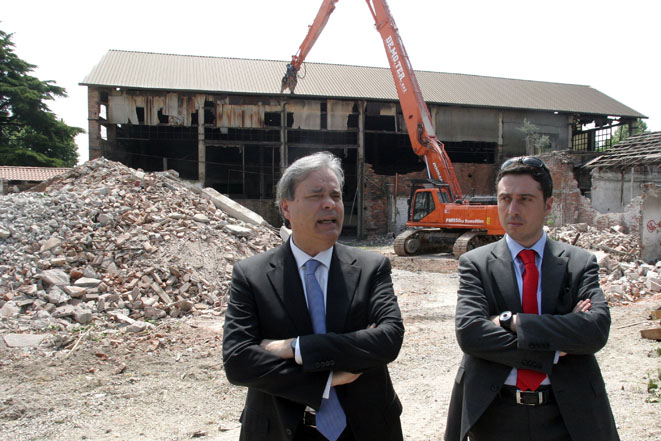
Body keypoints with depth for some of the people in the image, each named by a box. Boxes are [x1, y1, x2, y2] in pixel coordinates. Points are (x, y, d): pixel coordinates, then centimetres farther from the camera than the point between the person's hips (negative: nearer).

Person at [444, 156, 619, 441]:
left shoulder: (580, 263, -1)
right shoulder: (475, 264, -4)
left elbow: (597, 329, -15)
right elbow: (468, 333, -16)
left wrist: (512, 321, -20)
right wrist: (552, 351, -17)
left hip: (567, 417, 1)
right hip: (494, 415, 0)